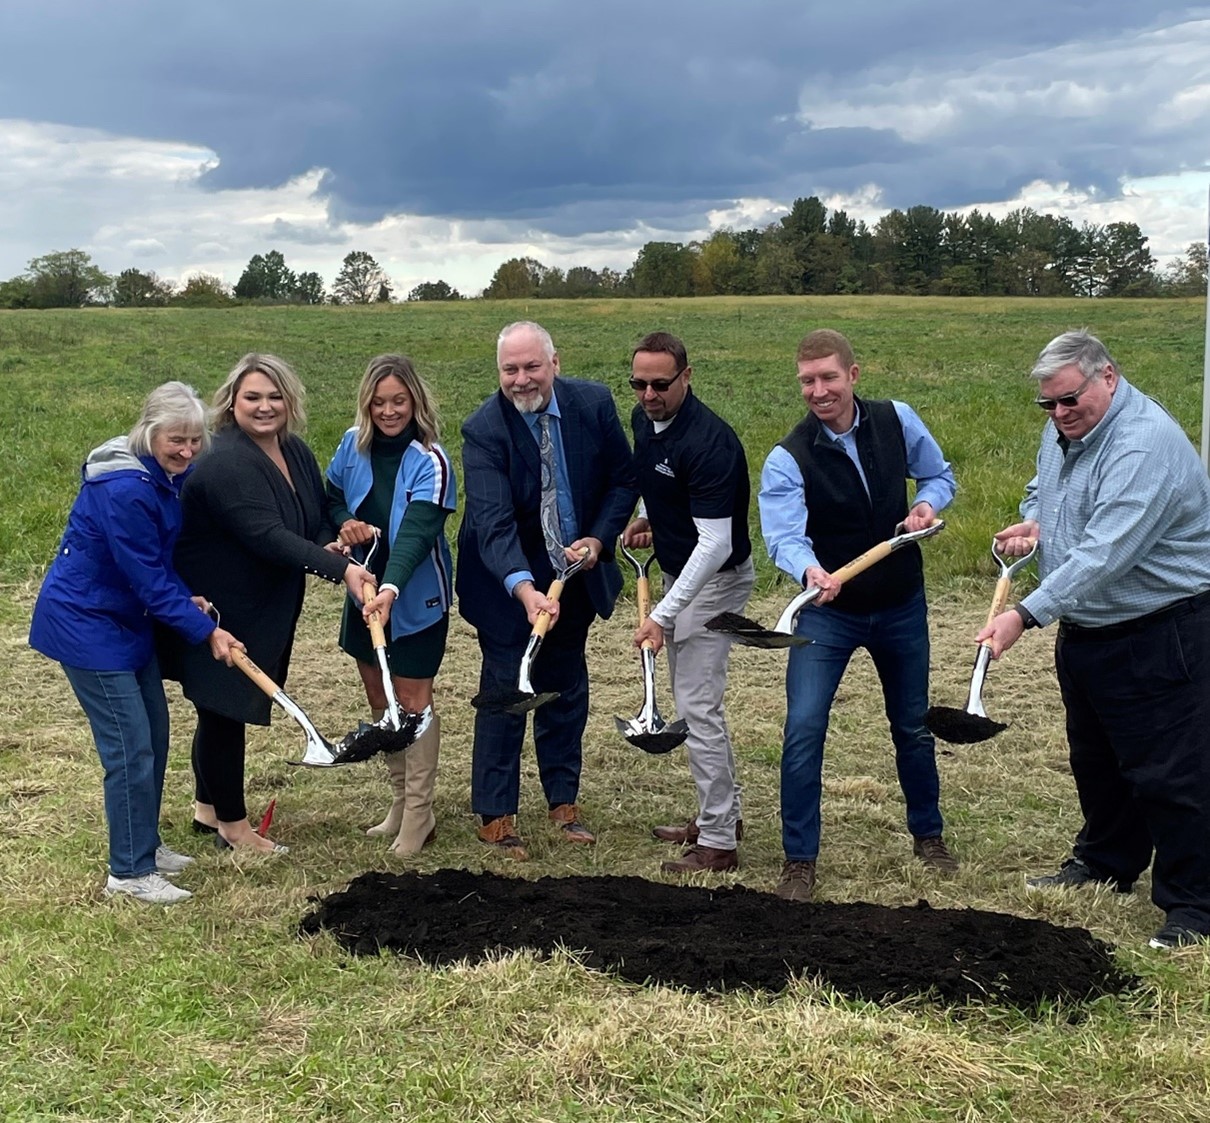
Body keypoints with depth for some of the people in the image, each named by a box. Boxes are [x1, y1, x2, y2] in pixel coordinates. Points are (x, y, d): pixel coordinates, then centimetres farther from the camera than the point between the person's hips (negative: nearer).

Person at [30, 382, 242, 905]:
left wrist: (186, 598, -7)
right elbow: (149, 580, -24)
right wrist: (206, 631, -21)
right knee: (130, 748, -7)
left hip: (125, 618, 9)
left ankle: (144, 844, 30)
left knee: (154, 733, 15)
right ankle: (129, 872, 5)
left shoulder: (167, 475, 0)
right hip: (85, 622, -9)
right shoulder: (124, 490, -28)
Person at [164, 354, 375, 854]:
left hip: (265, 612, 9)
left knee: (224, 708, 21)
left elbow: (319, 516, 12)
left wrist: (328, 545, -13)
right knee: (223, 708, 2)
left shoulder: (296, 452, 3)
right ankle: (233, 825, 17)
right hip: (219, 612, -9)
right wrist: (339, 569, -39)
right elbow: (266, 536, -33)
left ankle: (209, 807, 37)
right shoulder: (225, 462, -24)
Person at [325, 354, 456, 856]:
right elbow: (332, 497, 15)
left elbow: (417, 530, -31)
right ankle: (399, 801, 28)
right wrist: (345, 522, -9)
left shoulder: (428, 460, -19)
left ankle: (419, 813, 10)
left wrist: (392, 588, -45)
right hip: (364, 592, 6)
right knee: (379, 701, 14)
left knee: (413, 701, 0)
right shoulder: (353, 445, -1)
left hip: (415, 600, -6)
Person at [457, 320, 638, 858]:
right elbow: (492, 521, -32)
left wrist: (599, 538, -13)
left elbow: (623, 479, 1)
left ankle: (564, 803, 27)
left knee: (566, 690, 14)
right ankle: (496, 815, 12)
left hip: (575, 574, 4)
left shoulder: (594, 404, -11)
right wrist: (524, 588, -46)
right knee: (504, 693, 1)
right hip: (508, 585, -4)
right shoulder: (483, 429, -23)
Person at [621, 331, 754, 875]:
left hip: (715, 580, -10)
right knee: (691, 700, 18)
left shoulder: (708, 441, -28)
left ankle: (718, 842, 1)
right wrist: (645, 518, 4)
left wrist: (662, 615, -32)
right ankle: (722, 813, 31)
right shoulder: (643, 419, 0)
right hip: (678, 572, 10)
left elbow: (715, 543, -31)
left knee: (698, 707, -8)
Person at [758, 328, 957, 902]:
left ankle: (928, 835, 39)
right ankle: (799, 860, 2)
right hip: (827, 612, -2)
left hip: (901, 606, 3)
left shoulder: (898, 421, -8)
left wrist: (927, 503, -14)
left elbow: (939, 474, 8)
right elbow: (785, 536, -30)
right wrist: (809, 570, -51)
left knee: (913, 726, 17)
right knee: (803, 730, -12)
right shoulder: (787, 460, -18)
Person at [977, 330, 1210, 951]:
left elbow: (1104, 554, -34)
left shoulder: (1146, 444, -26)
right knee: (1095, 760, 22)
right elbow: (1042, 488, 24)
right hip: (1084, 631, 10)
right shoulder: (1063, 429, 4)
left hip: (1160, 636, -9)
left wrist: (1026, 613, -37)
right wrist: (1032, 522, 0)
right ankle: (1107, 863, 40)